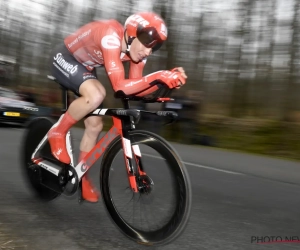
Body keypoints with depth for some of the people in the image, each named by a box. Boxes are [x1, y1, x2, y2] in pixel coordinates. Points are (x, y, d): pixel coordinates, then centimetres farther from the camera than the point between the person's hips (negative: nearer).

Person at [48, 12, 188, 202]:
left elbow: (136, 90, -15)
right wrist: (157, 76, -49)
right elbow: (120, 87, -44)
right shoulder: (111, 36, -38)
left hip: (85, 67, 7)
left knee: (95, 125, 1)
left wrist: (166, 80, -28)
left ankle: (81, 177, 20)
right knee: (96, 95, -35)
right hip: (64, 59, -7)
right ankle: (57, 133, -9)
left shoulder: (137, 49, -15)